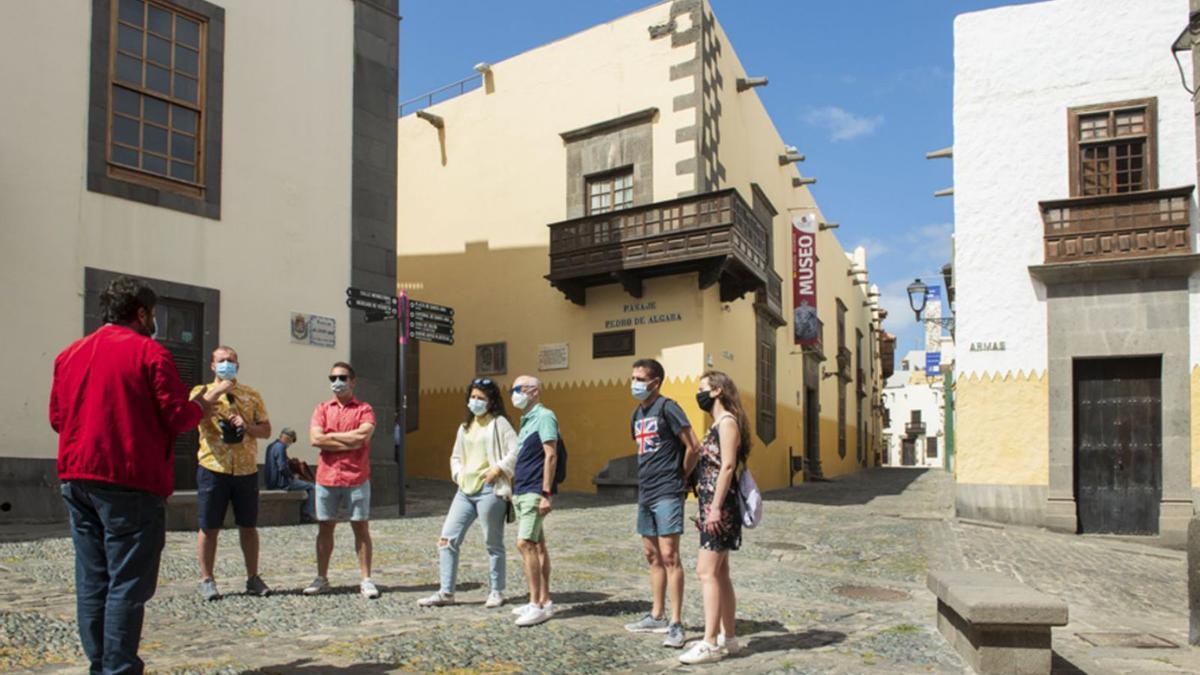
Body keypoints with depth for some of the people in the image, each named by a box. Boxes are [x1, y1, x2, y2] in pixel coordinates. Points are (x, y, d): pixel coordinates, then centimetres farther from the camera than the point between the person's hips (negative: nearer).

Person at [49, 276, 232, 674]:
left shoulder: (70, 354, 11)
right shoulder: (150, 353, -7)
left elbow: (57, 418, 15)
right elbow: (178, 418, -9)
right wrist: (209, 398, 9)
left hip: (76, 480, 7)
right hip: (130, 482, -6)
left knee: (92, 581, 11)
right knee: (128, 584, -2)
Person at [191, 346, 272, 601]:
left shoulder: (251, 395, 12)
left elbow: (266, 430, 10)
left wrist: (246, 426, -9)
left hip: (246, 469, 2)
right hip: (213, 468, -2)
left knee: (249, 526, 7)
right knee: (209, 527, 3)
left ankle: (253, 578, 16)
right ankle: (206, 579, 15)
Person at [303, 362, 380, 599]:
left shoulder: (364, 409, 2)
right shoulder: (322, 409, 9)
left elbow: (364, 436, -17)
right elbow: (315, 438, -7)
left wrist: (331, 436, -8)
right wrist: (350, 442, -11)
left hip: (356, 479, -2)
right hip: (326, 477, 3)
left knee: (361, 528, 2)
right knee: (325, 528, 9)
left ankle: (366, 580, 8)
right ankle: (321, 578, 20)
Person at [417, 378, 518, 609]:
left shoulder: (499, 423, -3)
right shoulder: (465, 427, 18)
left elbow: (516, 451, -11)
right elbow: (455, 456, 26)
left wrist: (498, 469, -16)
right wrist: (458, 473, 9)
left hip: (489, 490, -7)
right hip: (465, 490, 7)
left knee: (493, 543, 3)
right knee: (447, 539, 2)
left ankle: (497, 592, 16)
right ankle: (446, 592, 9)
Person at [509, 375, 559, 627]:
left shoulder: (544, 416, -10)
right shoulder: (526, 420, 17)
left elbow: (551, 456, -17)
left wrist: (546, 493, -21)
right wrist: (514, 489, 19)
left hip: (534, 492, -9)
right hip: (521, 492, 9)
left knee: (525, 543, -14)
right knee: (537, 545, 11)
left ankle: (537, 605, -11)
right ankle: (544, 601, 16)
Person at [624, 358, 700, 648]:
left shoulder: (667, 407, -11)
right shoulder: (638, 413, 14)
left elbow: (694, 446, -13)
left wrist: (680, 475, -3)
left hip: (667, 494, -9)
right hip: (645, 493, 9)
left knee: (669, 555, -9)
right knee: (652, 555, 14)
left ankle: (676, 624, -5)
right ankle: (657, 616, 23)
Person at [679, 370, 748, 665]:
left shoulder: (728, 422, -11)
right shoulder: (718, 424, 18)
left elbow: (727, 466, -19)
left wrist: (715, 508, -23)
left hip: (720, 508, -10)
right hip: (713, 508, 10)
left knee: (707, 572, -10)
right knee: (719, 574, 13)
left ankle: (710, 643, -8)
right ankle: (728, 638, 20)